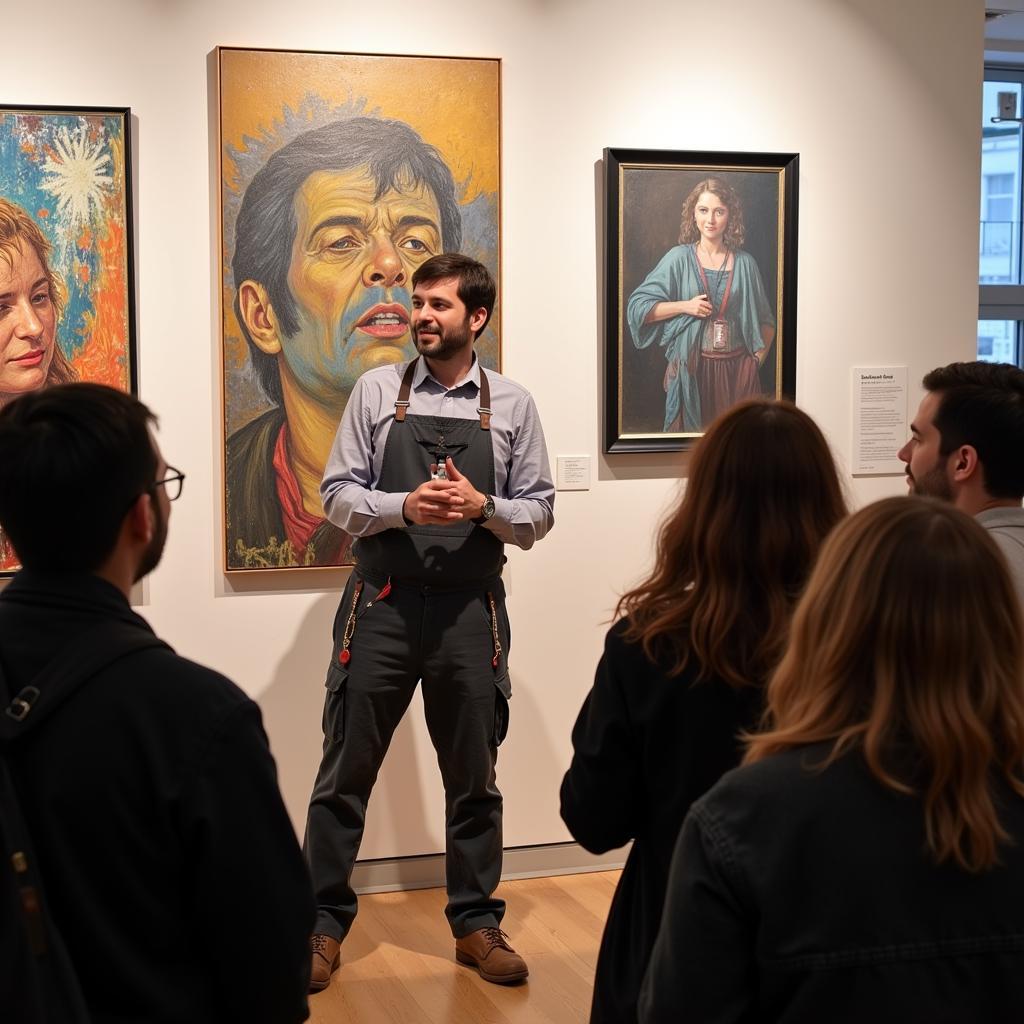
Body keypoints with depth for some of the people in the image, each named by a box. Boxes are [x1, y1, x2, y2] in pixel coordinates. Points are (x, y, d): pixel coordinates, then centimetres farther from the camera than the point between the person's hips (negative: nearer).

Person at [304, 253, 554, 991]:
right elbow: (337, 494, 0)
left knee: (473, 776, 12)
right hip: (381, 602, -1)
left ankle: (476, 922, 27)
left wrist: (482, 506, -15)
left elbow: (539, 513, 4)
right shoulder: (376, 390, 2)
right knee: (346, 770, 5)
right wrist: (404, 507, -17)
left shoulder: (512, 405, 3)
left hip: (472, 609, 1)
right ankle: (323, 922, 18)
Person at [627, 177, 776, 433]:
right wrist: (684, 306, -11)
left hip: (736, 370, 2)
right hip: (691, 370, -2)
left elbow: (766, 321, 15)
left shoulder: (745, 263, 6)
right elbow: (638, 306, -1)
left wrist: (758, 358, 1)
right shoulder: (679, 258, 0)